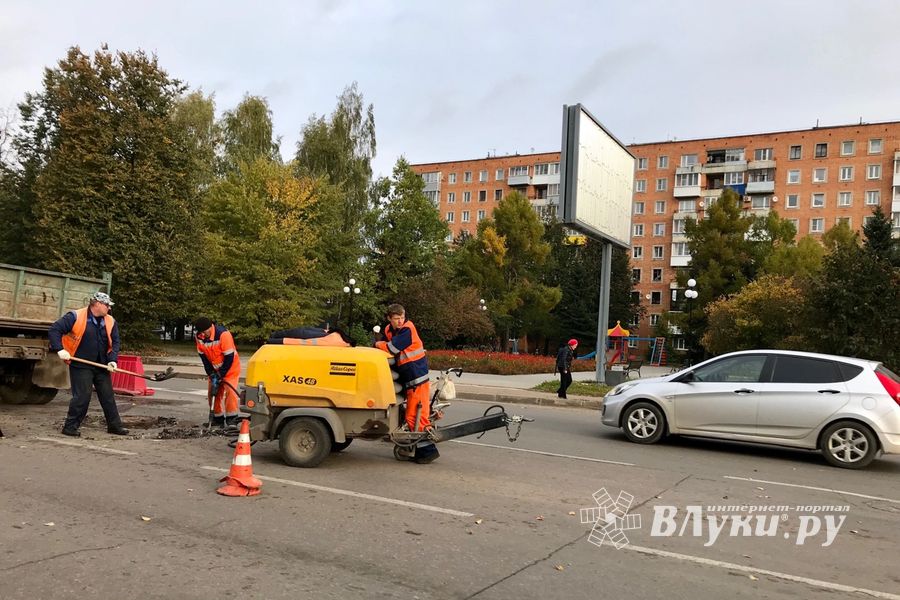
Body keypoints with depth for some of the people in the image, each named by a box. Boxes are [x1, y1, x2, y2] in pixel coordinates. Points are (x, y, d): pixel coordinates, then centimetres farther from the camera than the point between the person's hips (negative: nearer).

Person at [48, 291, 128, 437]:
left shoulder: (110, 322, 5)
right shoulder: (75, 317, -11)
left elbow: (115, 342, 9)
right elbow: (54, 329, -11)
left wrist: (112, 360, -5)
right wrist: (60, 349, -19)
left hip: (102, 367, 6)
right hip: (81, 366, -5)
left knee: (108, 396, 10)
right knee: (82, 396, -7)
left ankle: (115, 425, 19)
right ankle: (70, 427, 6)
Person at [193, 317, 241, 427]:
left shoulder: (223, 334, -30)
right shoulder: (199, 337, -11)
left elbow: (229, 357, -26)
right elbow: (203, 356, -2)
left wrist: (221, 375, -22)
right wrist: (211, 374, -9)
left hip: (230, 368, -6)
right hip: (214, 369, 6)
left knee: (230, 391, -17)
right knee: (212, 392, 4)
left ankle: (232, 419, -14)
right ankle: (218, 418, 15)